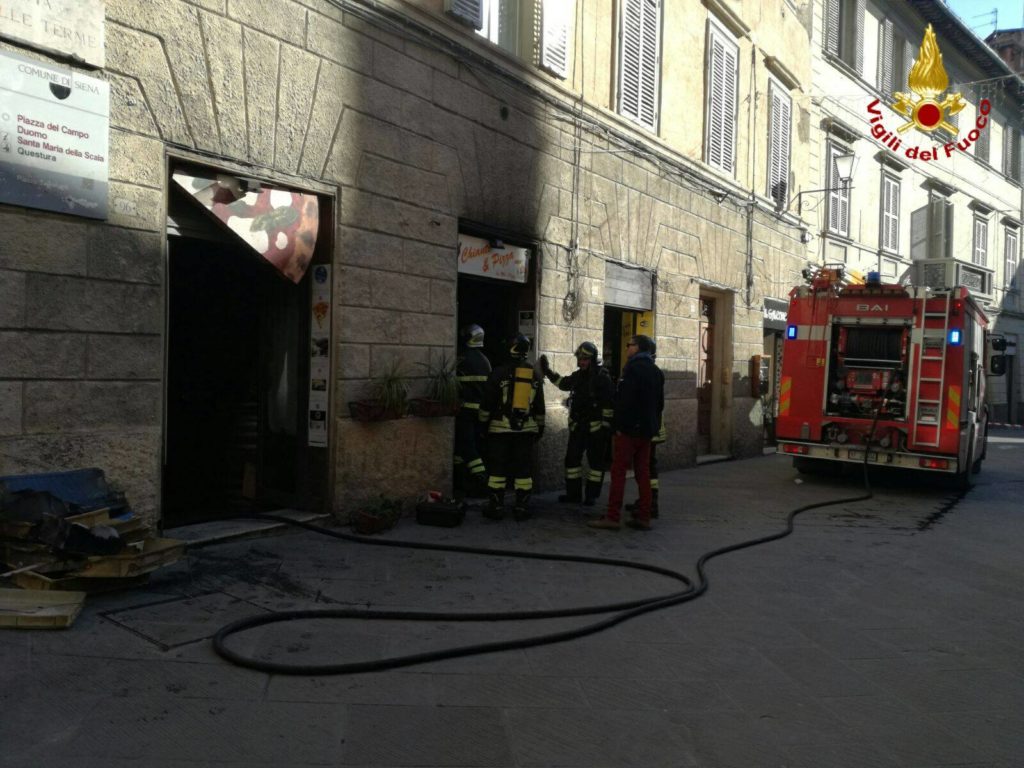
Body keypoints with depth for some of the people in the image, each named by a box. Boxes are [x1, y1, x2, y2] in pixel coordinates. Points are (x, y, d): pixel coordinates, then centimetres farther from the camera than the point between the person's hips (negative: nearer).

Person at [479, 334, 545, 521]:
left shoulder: (499, 372, -7)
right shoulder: (535, 375, 5)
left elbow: (487, 402, -4)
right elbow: (539, 407, 11)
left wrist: (483, 422, 7)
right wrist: (540, 427, 20)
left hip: (500, 428, -3)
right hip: (527, 429, 3)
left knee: (498, 468, 3)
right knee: (523, 468, 7)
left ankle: (496, 506, 5)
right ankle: (522, 507, 9)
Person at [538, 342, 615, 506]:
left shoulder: (602, 377, -13)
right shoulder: (577, 376, 6)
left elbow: (609, 404, -15)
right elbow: (564, 383, 28)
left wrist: (606, 425, -17)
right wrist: (548, 372, 22)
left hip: (596, 427, -6)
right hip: (578, 425, 6)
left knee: (596, 461, 4)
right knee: (571, 458, 7)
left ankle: (592, 495, 13)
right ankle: (573, 493, 17)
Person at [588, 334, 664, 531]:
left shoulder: (633, 368, -12)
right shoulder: (656, 371, 15)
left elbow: (625, 401, -19)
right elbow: (660, 402, 18)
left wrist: (618, 426, -15)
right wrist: (653, 425, 19)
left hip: (629, 429, -8)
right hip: (647, 430, 8)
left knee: (618, 472, -4)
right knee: (643, 473, 10)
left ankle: (613, 517, -5)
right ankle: (644, 517, 12)